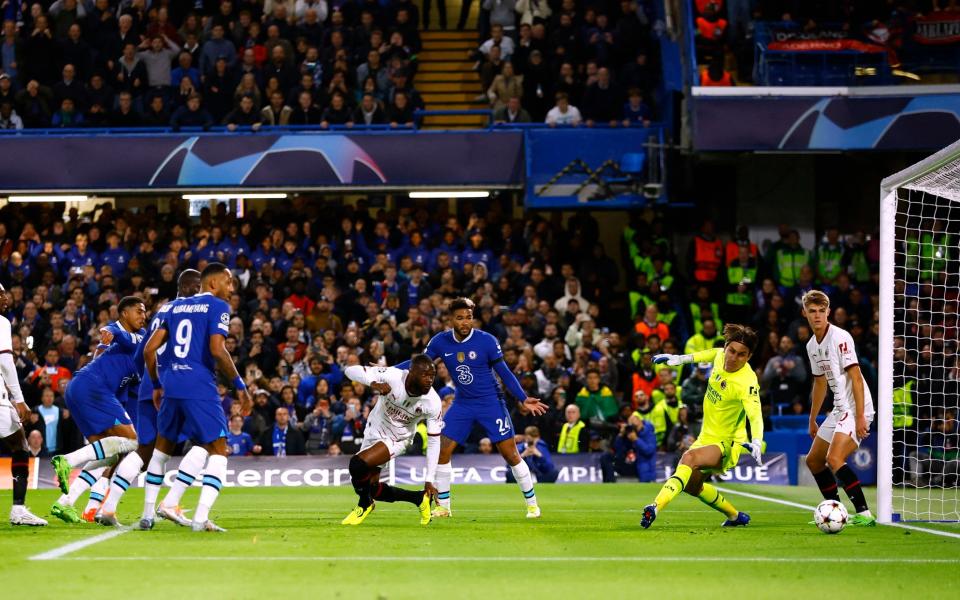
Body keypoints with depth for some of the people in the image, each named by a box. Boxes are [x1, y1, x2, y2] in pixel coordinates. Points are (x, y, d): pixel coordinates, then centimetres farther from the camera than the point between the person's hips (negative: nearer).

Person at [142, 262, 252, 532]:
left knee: (163, 446, 22)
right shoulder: (217, 307, 0)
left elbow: (149, 349, 14)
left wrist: (156, 385, 26)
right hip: (200, 387, -6)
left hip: (171, 385, 6)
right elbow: (217, 349, -15)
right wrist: (239, 385, -7)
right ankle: (201, 517, -16)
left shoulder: (177, 307, 18)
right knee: (218, 450, -2)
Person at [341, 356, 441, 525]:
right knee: (369, 488, 8)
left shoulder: (433, 402, -24)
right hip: (374, 431, 3)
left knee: (357, 464, -28)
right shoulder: (393, 376, -27)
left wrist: (429, 480, -16)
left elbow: (434, 441, -14)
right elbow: (351, 370, -29)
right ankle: (419, 499, 26)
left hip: (396, 440, -3)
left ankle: (365, 505, 2)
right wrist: (373, 383, -49)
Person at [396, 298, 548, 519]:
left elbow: (505, 373, -8)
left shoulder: (487, 341, -14)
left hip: (490, 401, -3)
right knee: (442, 451, -5)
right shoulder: (440, 342, -6)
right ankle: (443, 506, 7)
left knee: (510, 453, -6)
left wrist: (523, 399, -14)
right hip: (462, 403, 3)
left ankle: (532, 504, 8)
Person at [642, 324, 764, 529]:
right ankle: (735, 516, 45)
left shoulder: (747, 381, -27)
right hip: (707, 436, 9)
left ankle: (656, 507, -48)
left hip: (727, 444, -9)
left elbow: (755, 415, -39)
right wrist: (680, 358, 20)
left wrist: (756, 442, -57)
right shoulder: (720, 355, -7)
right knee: (691, 485, 25)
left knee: (689, 458, -38)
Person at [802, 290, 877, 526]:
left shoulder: (840, 338, -14)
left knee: (834, 460, -24)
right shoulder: (812, 345, 13)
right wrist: (812, 420, 29)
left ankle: (864, 514, -24)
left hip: (856, 409, -10)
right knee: (813, 460, 15)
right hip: (839, 410, 10)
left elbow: (856, 378, -19)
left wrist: (860, 417, -24)